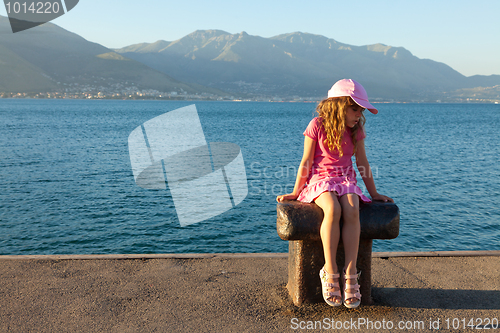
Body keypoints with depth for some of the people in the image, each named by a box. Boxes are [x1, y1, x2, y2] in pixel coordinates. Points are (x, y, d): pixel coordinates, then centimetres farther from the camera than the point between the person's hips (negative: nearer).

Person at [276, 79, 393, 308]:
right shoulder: (317, 125, -5)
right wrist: (295, 192, 1)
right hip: (320, 179, -3)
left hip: (346, 180, 3)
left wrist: (374, 193, 14)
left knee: (352, 211, -31)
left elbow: (362, 163, 13)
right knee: (332, 210, -36)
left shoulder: (356, 130, 8)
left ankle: (350, 274, -28)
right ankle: (330, 273, -27)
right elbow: (306, 162, -2)